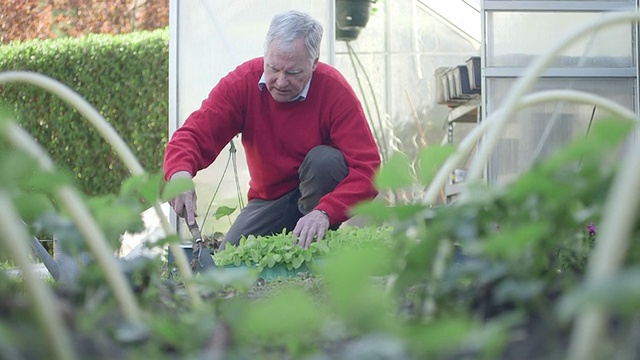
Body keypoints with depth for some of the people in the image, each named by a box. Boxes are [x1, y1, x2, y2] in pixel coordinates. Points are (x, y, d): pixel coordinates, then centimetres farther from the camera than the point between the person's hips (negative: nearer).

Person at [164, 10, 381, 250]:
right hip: (268, 199, 2)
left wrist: (325, 212, -47)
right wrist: (180, 173, -46)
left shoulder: (335, 90, -23)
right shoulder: (242, 83, -15)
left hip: (318, 194, -2)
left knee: (325, 158, -32)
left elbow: (367, 167, -30)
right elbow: (193, 135, -21)